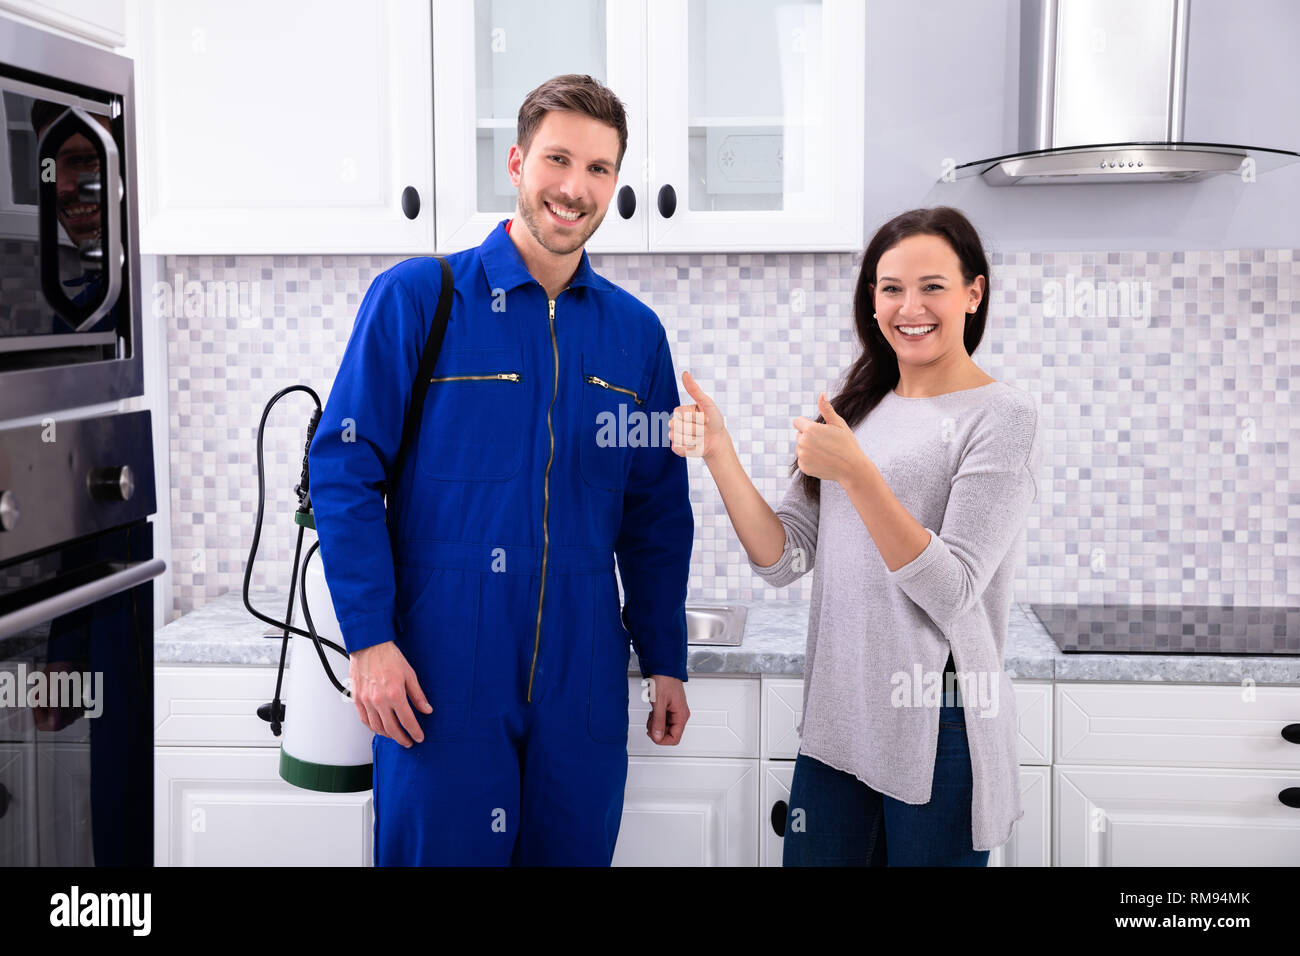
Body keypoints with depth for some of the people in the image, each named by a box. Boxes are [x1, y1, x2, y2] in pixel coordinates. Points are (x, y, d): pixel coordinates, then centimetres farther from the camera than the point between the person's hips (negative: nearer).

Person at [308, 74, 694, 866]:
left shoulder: (636, 332, 8)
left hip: (581, 681, 4)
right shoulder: (415, 297, -4)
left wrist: (666, 661, 11)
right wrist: (369, 637, -12)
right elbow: (343, 470, -6)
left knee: (574, 848, 14)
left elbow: (658, 513, 12)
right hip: (440, 678, -3)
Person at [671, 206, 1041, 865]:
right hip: (836, 718, 5)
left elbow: (952, 591, -17)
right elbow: (784, 560, 3)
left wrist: (855, 473, -25)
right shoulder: (858, 408, 9)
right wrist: (718, 452, -9)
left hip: (938, 730, -5)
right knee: (813, 857, 14)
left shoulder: (1002, 415, -8)